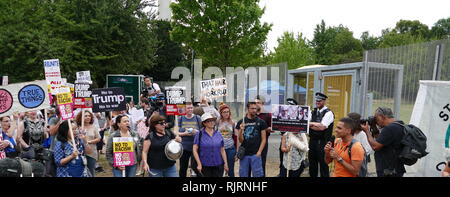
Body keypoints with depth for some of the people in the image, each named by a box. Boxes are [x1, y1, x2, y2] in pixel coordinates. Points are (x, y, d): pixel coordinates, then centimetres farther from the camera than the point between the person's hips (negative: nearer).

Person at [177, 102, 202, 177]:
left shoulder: (198, 118, 3)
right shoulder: (180, 119, 5)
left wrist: (196, 132, -15)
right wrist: (184, 133, -14)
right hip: (184, 147, 1)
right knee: (183, 168, 7)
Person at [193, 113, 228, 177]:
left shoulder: (218, 134, 5)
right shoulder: (200, 134, -4)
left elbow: (222, 150, 8)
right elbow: (195, 150, -5)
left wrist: (225, 163, 3)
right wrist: (199, 164, -10)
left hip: (218, 165, 3)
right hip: (205, 166, -2)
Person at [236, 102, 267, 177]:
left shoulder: (261, 122, 2)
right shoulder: (241, 122, 3)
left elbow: (263, 139, 2)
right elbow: (241, 140, 1)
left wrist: (259, 152, -9)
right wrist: (241, 130, -16)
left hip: (255, 154, -1)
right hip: (244, 154, 1)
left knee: (258, 174, 3)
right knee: (243, 174, 10)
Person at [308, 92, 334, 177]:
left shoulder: (328, 113, -9)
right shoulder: (313, 112, 11)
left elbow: (322, 127, -19)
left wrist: (312, 124, -9)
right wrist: (317, 126, -14)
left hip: (323, 142, -6)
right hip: (312, 141, 6)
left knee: (323, 164, 2)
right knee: (312, 162, 15)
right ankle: (312, 175, 28)